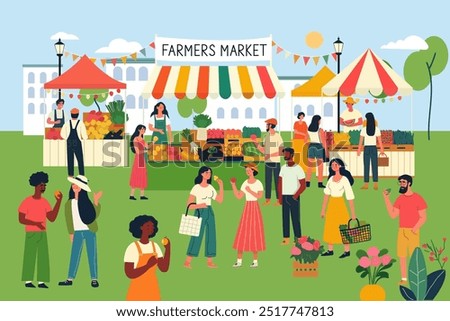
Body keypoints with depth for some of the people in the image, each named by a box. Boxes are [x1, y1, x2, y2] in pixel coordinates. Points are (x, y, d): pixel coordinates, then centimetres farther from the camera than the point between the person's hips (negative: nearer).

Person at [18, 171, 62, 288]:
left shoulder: (45, 202, 8)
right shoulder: (27, 201, -8)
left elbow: (52, 218, 0)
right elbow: (21, 219, -9)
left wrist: (58, 202, -5)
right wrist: (36, 223, -22)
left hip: (43, 234, 5)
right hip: (31, 234, -5)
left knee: (43, 257, -1)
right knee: (30, 256, -5)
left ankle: (41, 281, 1)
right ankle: (28, 281, 2)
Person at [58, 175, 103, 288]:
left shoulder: (87, 202, -1)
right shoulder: (69, 203, 6)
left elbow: (94, 215, -12)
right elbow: (69, 220, 11)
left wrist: (96, 202, -19)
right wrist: (71, 233, 8)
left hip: (89, 231, -2)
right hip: (77, 232, 2)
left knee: (92, 255, 1)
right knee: (74, 255, 4)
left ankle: (94, 279, 6)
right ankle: (70, 279, 9)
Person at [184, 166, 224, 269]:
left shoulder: (210, 187, 10)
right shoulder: (196, 188, -8)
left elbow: (220, 200, 9)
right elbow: (189, 205, -10)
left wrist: (221, 186, 4)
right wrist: (199, 205, -26)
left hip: (210, 212, 6)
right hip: (200, 213, -6)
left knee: (211, 236, 4)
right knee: (197, 237, -8)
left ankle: (209, 261, 11)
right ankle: (187, 261, -4)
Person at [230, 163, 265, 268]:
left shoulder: (258, 183, -4)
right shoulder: (245, 183, 9)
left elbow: (260, 196, -14)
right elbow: (238, 196, 5)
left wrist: (250, 191, -17)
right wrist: (233, 185, 0)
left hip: (255, 208, -4)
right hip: (247, 208, 4)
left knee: (255, 233, -1)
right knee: (242, 232, 0)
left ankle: (255, 260, 6)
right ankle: (239, 260, 3)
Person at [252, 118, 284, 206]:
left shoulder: (278, 137, -8)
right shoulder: (266, 137, 11)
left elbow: (281, 152, -12)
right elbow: (264, 151, 13)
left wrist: (270, 155, -17)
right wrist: (256, 143, 6)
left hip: (276, 162, -6)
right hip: (267, 162, 6)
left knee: (277, 181, -2)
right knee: (267, 181, 7)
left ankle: (279, 200, 3)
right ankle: (267, 200, 12)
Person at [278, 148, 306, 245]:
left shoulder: (298, 169, -10)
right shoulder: (283, 168, 9)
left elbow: (303, 185, -11)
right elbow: (280, 183, 12)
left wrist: (295, 196, -19)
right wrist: (280, 197, 3)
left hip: (294, 197, -5)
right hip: (284, 197, 5)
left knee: (295, 218, -3)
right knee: (285, 218, 6)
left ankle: (298, 239, 2)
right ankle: (286, 239, 11)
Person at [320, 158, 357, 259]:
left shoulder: (344, 179, -12)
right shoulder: (331, 178, 5)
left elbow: (350, 196, -13)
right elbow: (326, 194, 8)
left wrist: (353, 214, -14)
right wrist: (323, 210, 8)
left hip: (340, 204, -6)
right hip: (331, 204, 6)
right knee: (330, 228, 9)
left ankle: (347, 251, 9)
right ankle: (330, 250, 18)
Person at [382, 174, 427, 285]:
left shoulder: (418, 198, -4)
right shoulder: (400, 198, 11)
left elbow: (423, 217, -4)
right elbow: (393, 215, 5)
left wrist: (415, 228, -18)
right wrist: (386, 198, 2)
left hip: (413, 231, -5)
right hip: (401, 231, 5)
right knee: (402, 256, 5)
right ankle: (404, 279, 13)